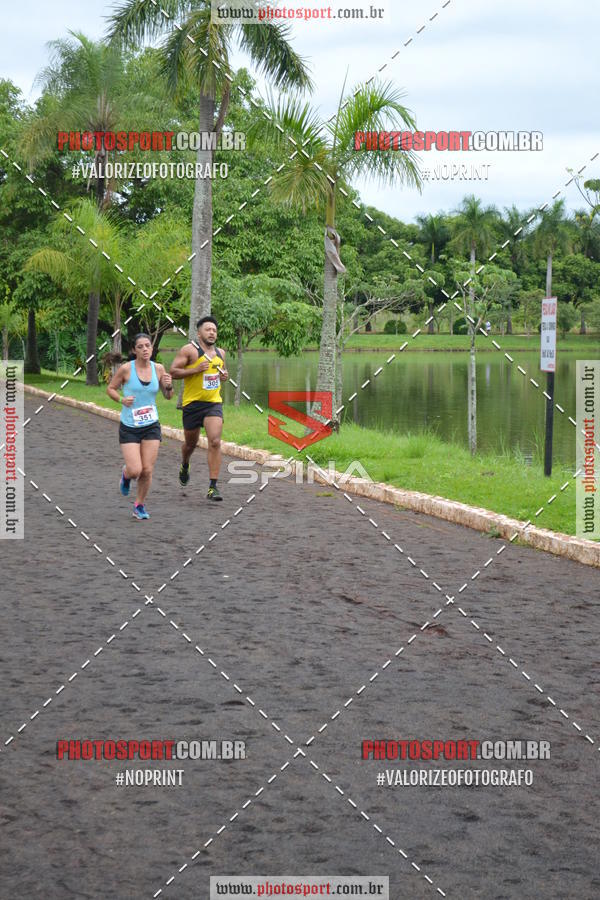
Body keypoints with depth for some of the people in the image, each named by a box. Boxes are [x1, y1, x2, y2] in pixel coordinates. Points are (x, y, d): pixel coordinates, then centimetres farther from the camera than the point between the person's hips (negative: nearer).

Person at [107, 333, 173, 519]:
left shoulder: (158, 369, 0)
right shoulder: (126, 369, -10)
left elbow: (168, 396, 11)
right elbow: (110, 389, 3)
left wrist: (169, 386, -11)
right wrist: (121, 399, -16)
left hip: (151, 426, 3)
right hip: (129, 427, -3)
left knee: (147, 471, 0)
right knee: (135, 470, -10)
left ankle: (140, 505, 22)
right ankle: (126, 474, 28)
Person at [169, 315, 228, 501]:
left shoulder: (220, 353, 11)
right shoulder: (189, 350, -7)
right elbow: (173, 371, -11)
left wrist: (224, 376, 5)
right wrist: (196, 369, -20)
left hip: (214, 402, 3)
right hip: (193, 402, -3)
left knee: (215, 442, -15)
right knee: (191, 443, 14)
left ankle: (213, 487, -13)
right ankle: (185, 465, 50)